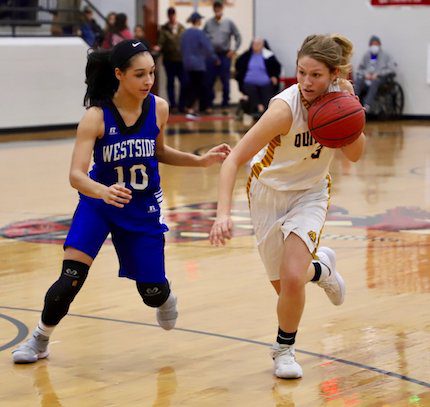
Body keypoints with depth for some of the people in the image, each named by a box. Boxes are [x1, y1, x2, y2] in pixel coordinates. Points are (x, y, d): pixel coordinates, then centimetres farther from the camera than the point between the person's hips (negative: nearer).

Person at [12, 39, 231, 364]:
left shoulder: (159, 108, -12)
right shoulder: (96, 116, -23)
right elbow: (76, 174, -31)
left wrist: (200, 161, -2)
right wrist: (104, 191, -51)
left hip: (144, 208, 2)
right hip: (99, 202, -2)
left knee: (152, 292, 6)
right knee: (70, 280, -18)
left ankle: (166, 297, 46)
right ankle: (40, 340, 7)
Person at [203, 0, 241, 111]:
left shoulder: (229, 23, 2)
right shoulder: (208, 23, 4)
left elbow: (238, 37, 6)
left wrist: (234, 50, -1)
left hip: (225, 55, -1)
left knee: (225, 81, 2)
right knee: (210, 81, 0)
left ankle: (225, 103, 10)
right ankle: (209, 103, 8)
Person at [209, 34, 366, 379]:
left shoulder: (340, 95, -18)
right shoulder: (286, 107, -32)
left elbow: (355, 154, -7)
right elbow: (234, 160, -33)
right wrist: (223, 213, -45)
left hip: (311, 192, 2)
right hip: (269, 192, -1)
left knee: (292, 278, -18)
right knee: (283, 285, 9)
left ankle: (285, 349, 9)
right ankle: (320, 267, 45)